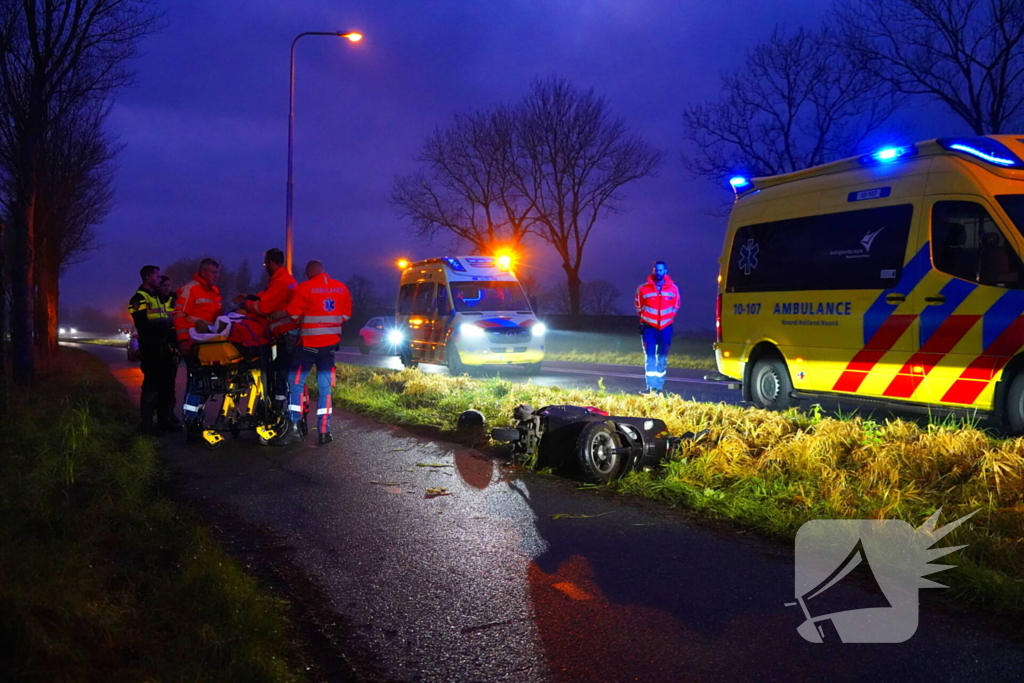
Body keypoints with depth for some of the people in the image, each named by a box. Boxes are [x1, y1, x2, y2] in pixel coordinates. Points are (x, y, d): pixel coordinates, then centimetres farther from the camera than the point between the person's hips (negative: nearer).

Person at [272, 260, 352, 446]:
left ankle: (293, 427, -3)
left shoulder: (305, 288, -10)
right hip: (330, 342, 5)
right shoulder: (341, 288, 5)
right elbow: (346, 314, 9)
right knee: (325, 386, 8)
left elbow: (293, 314, -10)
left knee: (296, 382, 3)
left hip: (309, 343, -4)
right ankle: (324, 431, 7)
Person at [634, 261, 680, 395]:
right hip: (648, 327, -2)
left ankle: (659, 386, 14)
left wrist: (669, 317, 12)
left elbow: (676, 306, 15)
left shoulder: (673, 288, -2)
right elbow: (638, 305, 10)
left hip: (665, 327, 2)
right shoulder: (643, 288, -6)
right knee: (650, 356, -6)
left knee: (662, 357, 7)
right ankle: (651, 386, -7)